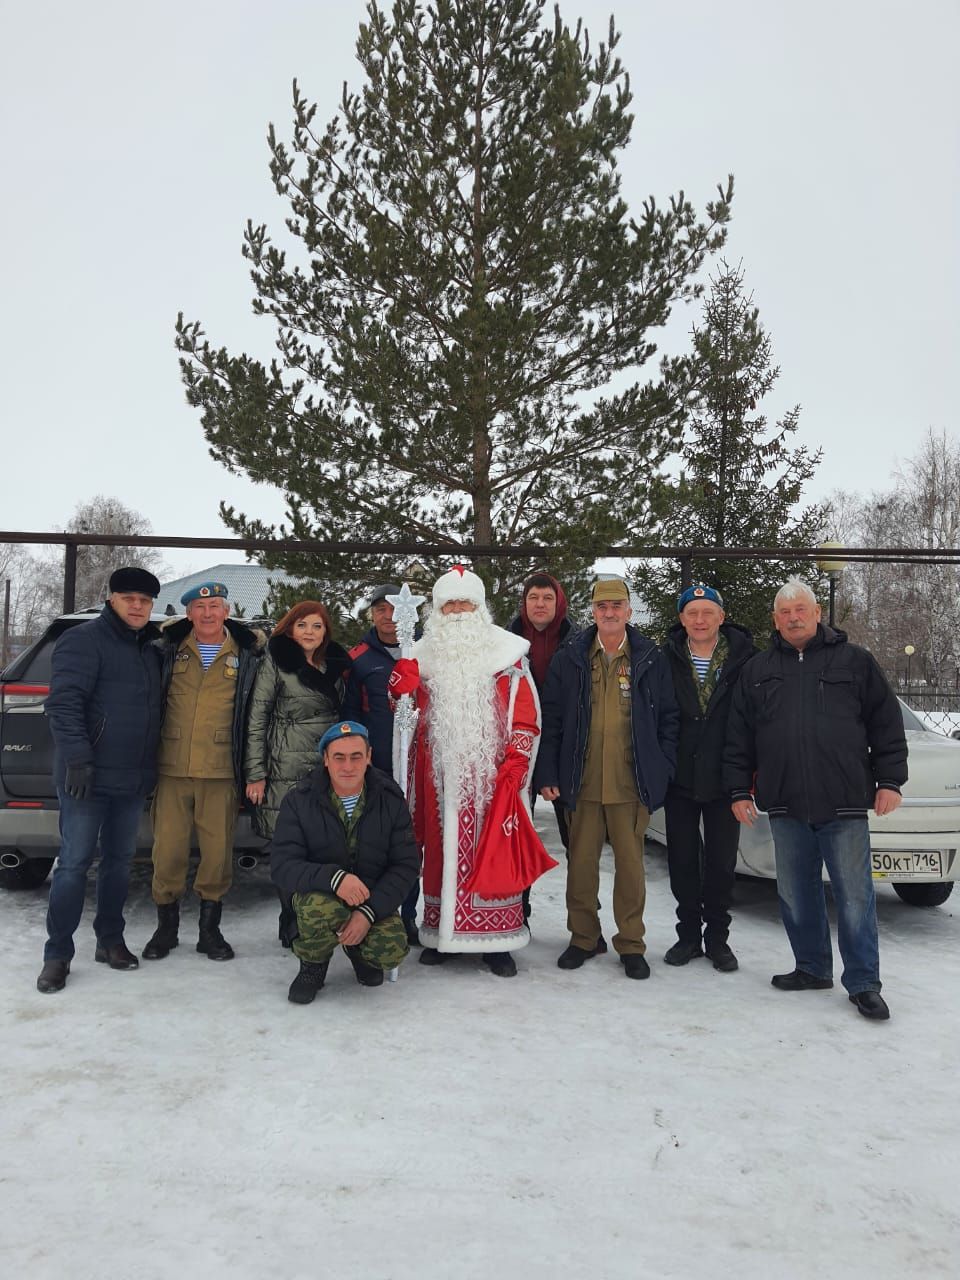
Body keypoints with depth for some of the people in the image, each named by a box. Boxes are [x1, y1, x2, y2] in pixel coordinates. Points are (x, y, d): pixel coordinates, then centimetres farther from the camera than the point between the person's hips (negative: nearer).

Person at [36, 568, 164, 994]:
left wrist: (150, 771, 18)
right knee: (74, 863, -2)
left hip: (133, 781, 7)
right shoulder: (83, 641, -7)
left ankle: (110, 940, 25)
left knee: (119, 861, 13)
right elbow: (63, 702, -17)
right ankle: (57, 954, 8)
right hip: (89, 776, -7)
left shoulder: (148, 650, 16)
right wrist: (77, 758, -25)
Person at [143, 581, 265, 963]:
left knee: (218, 851, 3)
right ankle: (166, 927, 22)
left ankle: (210, 929, 20)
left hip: (220, 772, -1)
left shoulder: (247, 655, 4)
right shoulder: (168, 648, 7)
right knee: (168, 849, 3)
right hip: (172, 768, 1)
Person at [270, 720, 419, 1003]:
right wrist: (334, 877, -37)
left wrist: (369, 912, -22)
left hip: (373, 898, 2)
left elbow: (406, 865, -8)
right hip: (317, 892, -1)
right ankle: (313, 964, 0)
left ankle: (359, 951, 15)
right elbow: (282, 866, -18)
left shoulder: (390, 799, -8)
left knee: (391, 951, -25)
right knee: (322, 909, -36)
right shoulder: (299, 801, -12)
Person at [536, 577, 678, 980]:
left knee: (630, 863, 6)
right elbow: (551, 720, 3)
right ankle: (583, 938, 25)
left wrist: (662, 770, -1)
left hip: (631, 784, -1)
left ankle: (631, 944, 21)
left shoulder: (651, 659, 4)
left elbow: (669, 719, 7)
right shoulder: (569, 659, 4)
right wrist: (548, 775, -2)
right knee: (581, 863, 8)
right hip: (582, 781, 1)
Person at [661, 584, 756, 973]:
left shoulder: (744, 658, -5)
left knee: (721, 863, 9)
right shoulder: (667, 659, -3)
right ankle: (688, 933, 26)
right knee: (682, 861, 10)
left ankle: (717, 937, 25)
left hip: (725, 779, -1)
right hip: (679, 777, 1)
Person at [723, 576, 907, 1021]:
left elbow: (887, 722, 5)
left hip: (844, 803, -3)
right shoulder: (758, 670, 11)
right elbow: (739, 737, 10)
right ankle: (812, 968, 27)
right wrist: (739, 790, 6)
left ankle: (863, 983, 14)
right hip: (785, 805, 3)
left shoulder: (853, 660, 5)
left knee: (854, 896, 2)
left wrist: (889, 780, -2)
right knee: (795, 894, 11)